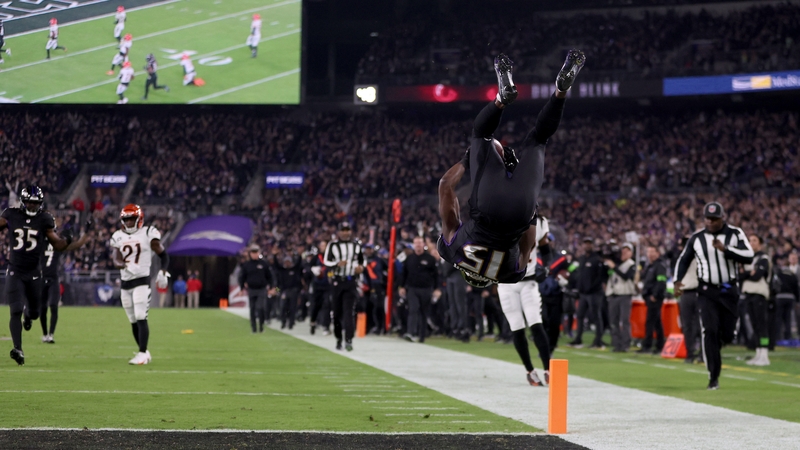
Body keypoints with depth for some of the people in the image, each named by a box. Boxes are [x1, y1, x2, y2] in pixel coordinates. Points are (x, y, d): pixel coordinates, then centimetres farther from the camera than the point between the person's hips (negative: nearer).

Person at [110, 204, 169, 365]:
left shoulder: (148, 234, -4)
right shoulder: (119, 237, 9)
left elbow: (164, 255, 1)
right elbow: (116, 259, -4)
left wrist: (162, 272, -16)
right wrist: (125, 266, -26)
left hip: (142, 281, -5)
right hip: (125, 283, 5)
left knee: (141, 318, -14)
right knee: (133, 321, 10)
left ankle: (142, 354, -17)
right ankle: (145, 352, 21)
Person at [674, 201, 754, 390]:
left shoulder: (735, 234, -4)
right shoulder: (697, 238, 0)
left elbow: (749, 256, -15)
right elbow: (684, 259, 12)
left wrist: (725, 249, -25)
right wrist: (677, 281, -2)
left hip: (729, 291, 0)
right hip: (707, 292, 0)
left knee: (727, 334, 3)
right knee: (710, 331, -14)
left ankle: (715, 344, 41)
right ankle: (714, 376, -9)